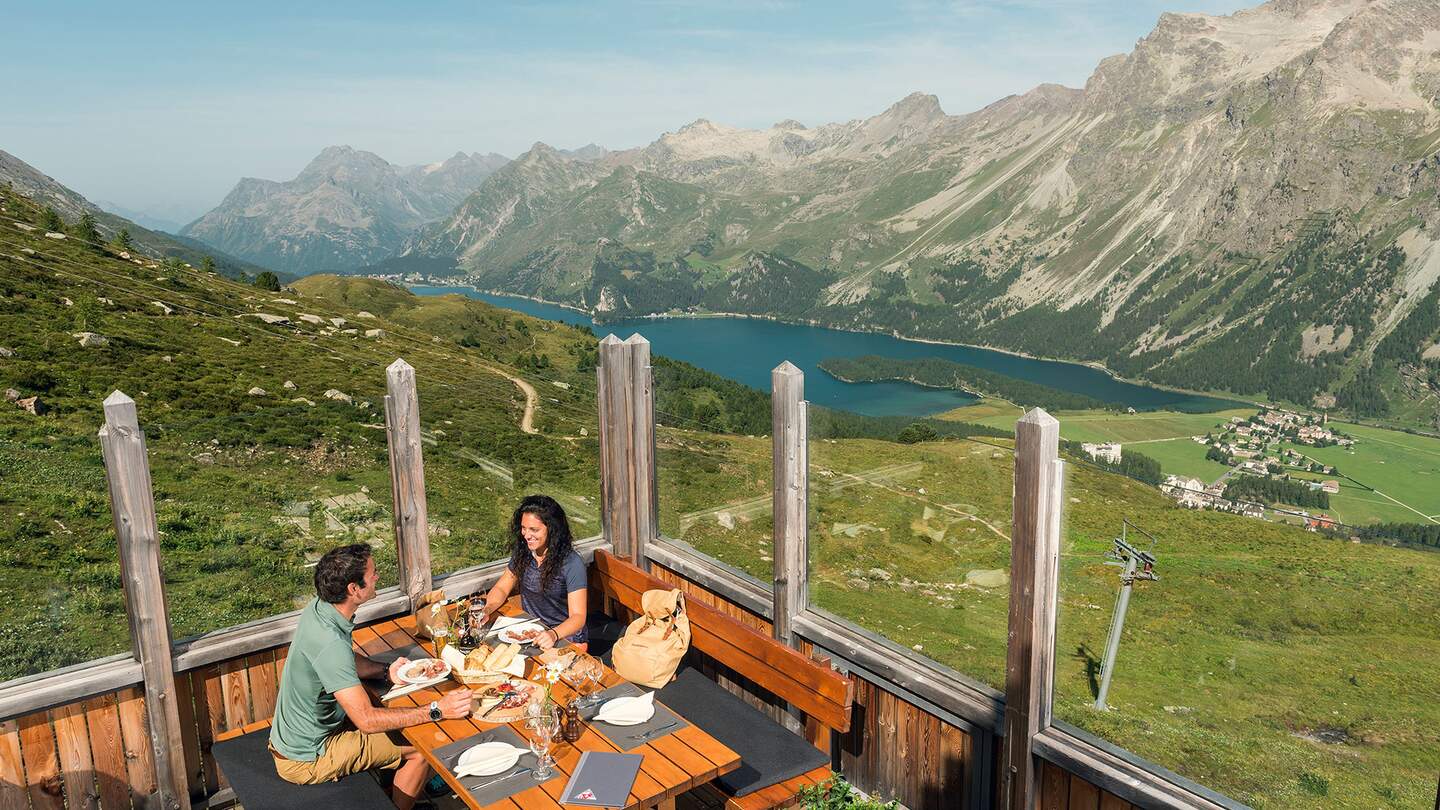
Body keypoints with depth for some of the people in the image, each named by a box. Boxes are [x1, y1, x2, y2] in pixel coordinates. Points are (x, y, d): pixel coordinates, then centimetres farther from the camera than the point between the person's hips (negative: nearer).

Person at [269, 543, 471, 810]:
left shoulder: (318, 608, -6)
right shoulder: (330, 643, -35)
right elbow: (367, 721, -35)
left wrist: (386, 671, -4)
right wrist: (437, 711, -33)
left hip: (291, 736, 9)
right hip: (306, 760, -9)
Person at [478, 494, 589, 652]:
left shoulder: (571, 564, -17)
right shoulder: (522, 553, 2)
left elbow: (578, 616, -20)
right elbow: (502, 589, 11)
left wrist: (554, 634, -39)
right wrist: (486, 611, -10)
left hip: (567, 640, -6)